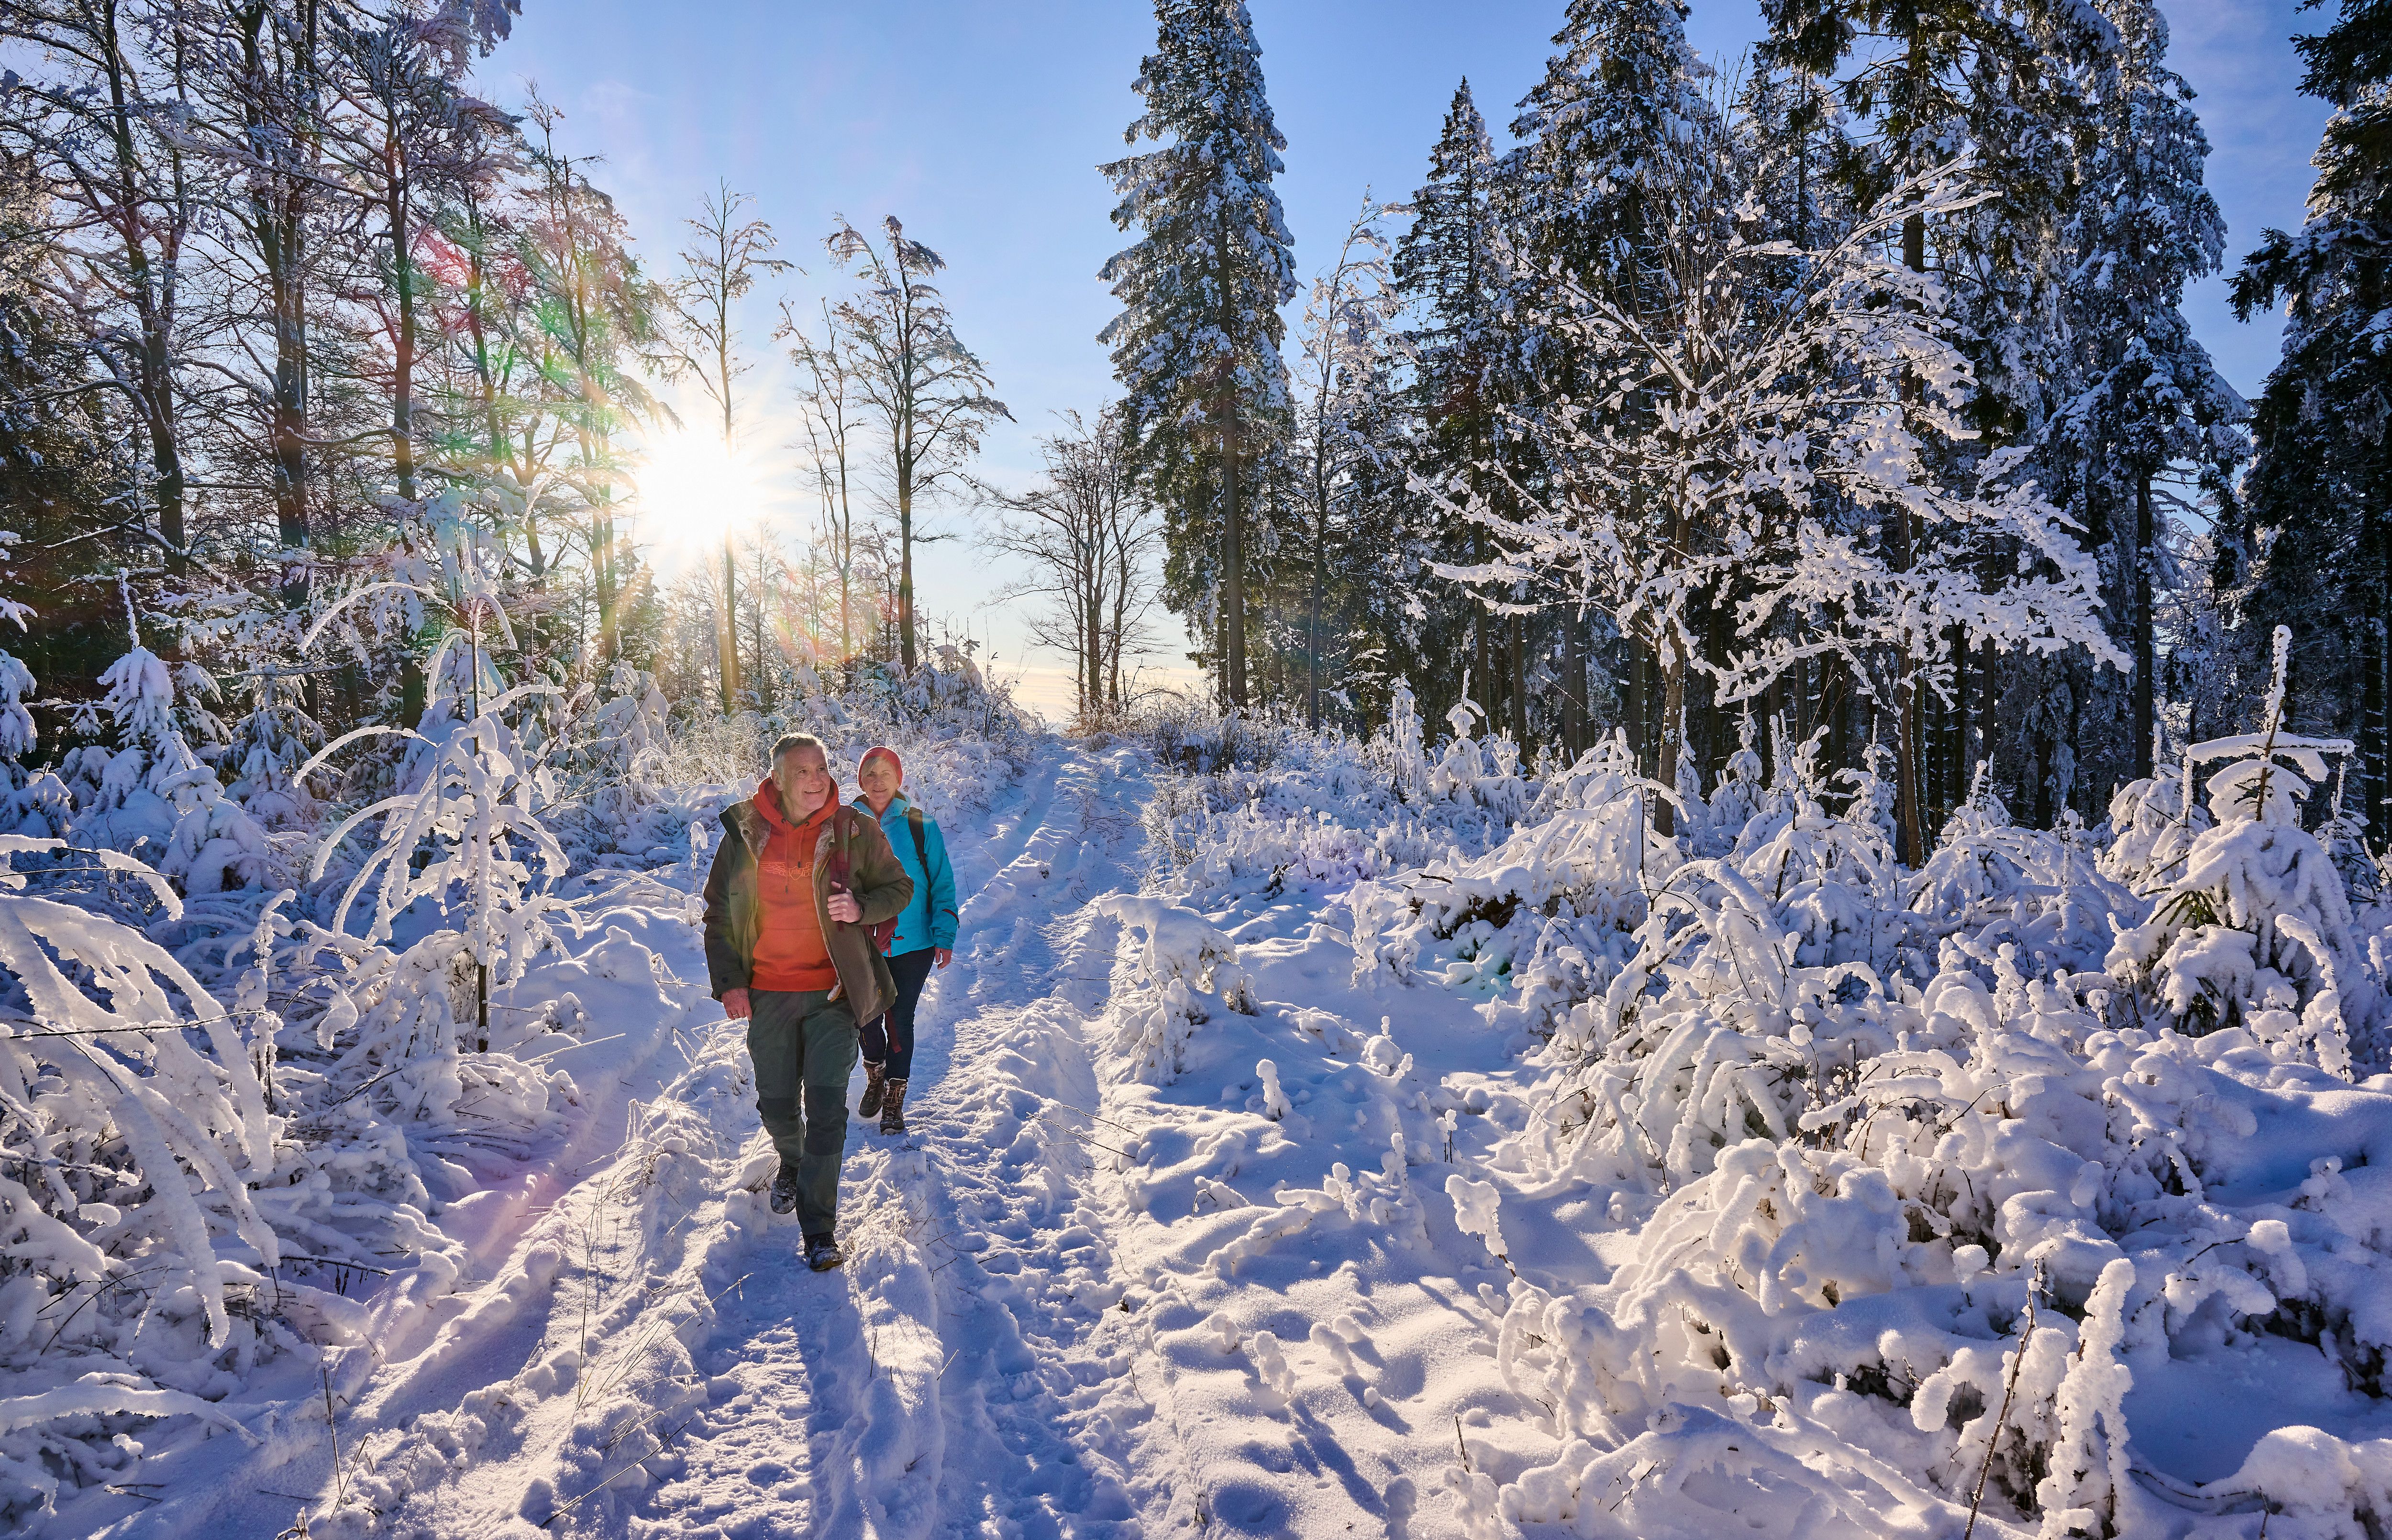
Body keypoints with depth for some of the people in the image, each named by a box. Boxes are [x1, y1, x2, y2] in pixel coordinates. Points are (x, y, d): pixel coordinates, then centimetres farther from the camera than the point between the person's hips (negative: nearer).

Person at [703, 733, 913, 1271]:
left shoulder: (855, 831, -5)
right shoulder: (744, 833, -1)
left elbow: (899, 888, 6)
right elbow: (718, 912, 8)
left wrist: (862, 907, -15)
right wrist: (727, 980, 0)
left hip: (831, 992, -2)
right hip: (767, 994, 2)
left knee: (826, 1105, -9)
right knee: (776, 1103, 13)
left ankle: (819, 1228, 1)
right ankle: (792, 1163, 47)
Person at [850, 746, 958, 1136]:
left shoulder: (920, 826, -3)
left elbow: (942, 883, 0)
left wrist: (945, 935, -6)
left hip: (912, 944, -2)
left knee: (900, 1020, 2)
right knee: (868, 1019, 11)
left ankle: (894, 1099, 18)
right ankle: (875, 1079, 38)